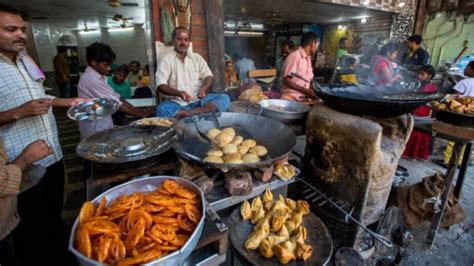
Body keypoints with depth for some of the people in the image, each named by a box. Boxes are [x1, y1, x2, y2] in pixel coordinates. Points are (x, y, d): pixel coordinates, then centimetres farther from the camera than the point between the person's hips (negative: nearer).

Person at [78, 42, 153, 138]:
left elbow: (116, 97, 4)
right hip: (95, 129, -9)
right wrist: (139, 114, -17)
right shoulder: (91, 79, -21)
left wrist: (139, 110, -5)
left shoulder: (98, 77, 9)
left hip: (102, 125, 9)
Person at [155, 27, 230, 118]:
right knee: (161, 110, -34)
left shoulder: (197, 58, 13)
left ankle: (189, 113, -31)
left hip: (197, 101, 3)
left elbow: (208, 76, 6)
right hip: (176, 103, -2)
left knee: (224, 98, -20)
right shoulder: (166, 60, 3)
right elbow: (160, 85, -7)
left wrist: (203, 88, -18)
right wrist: (179, 93, -26)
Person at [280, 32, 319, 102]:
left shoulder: (308, 58, 16)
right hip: (290, 97, -8)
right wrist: (305, 91, -22)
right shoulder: (294, 56, -10)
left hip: (304, 98, 8)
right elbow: (286, 81, -17)